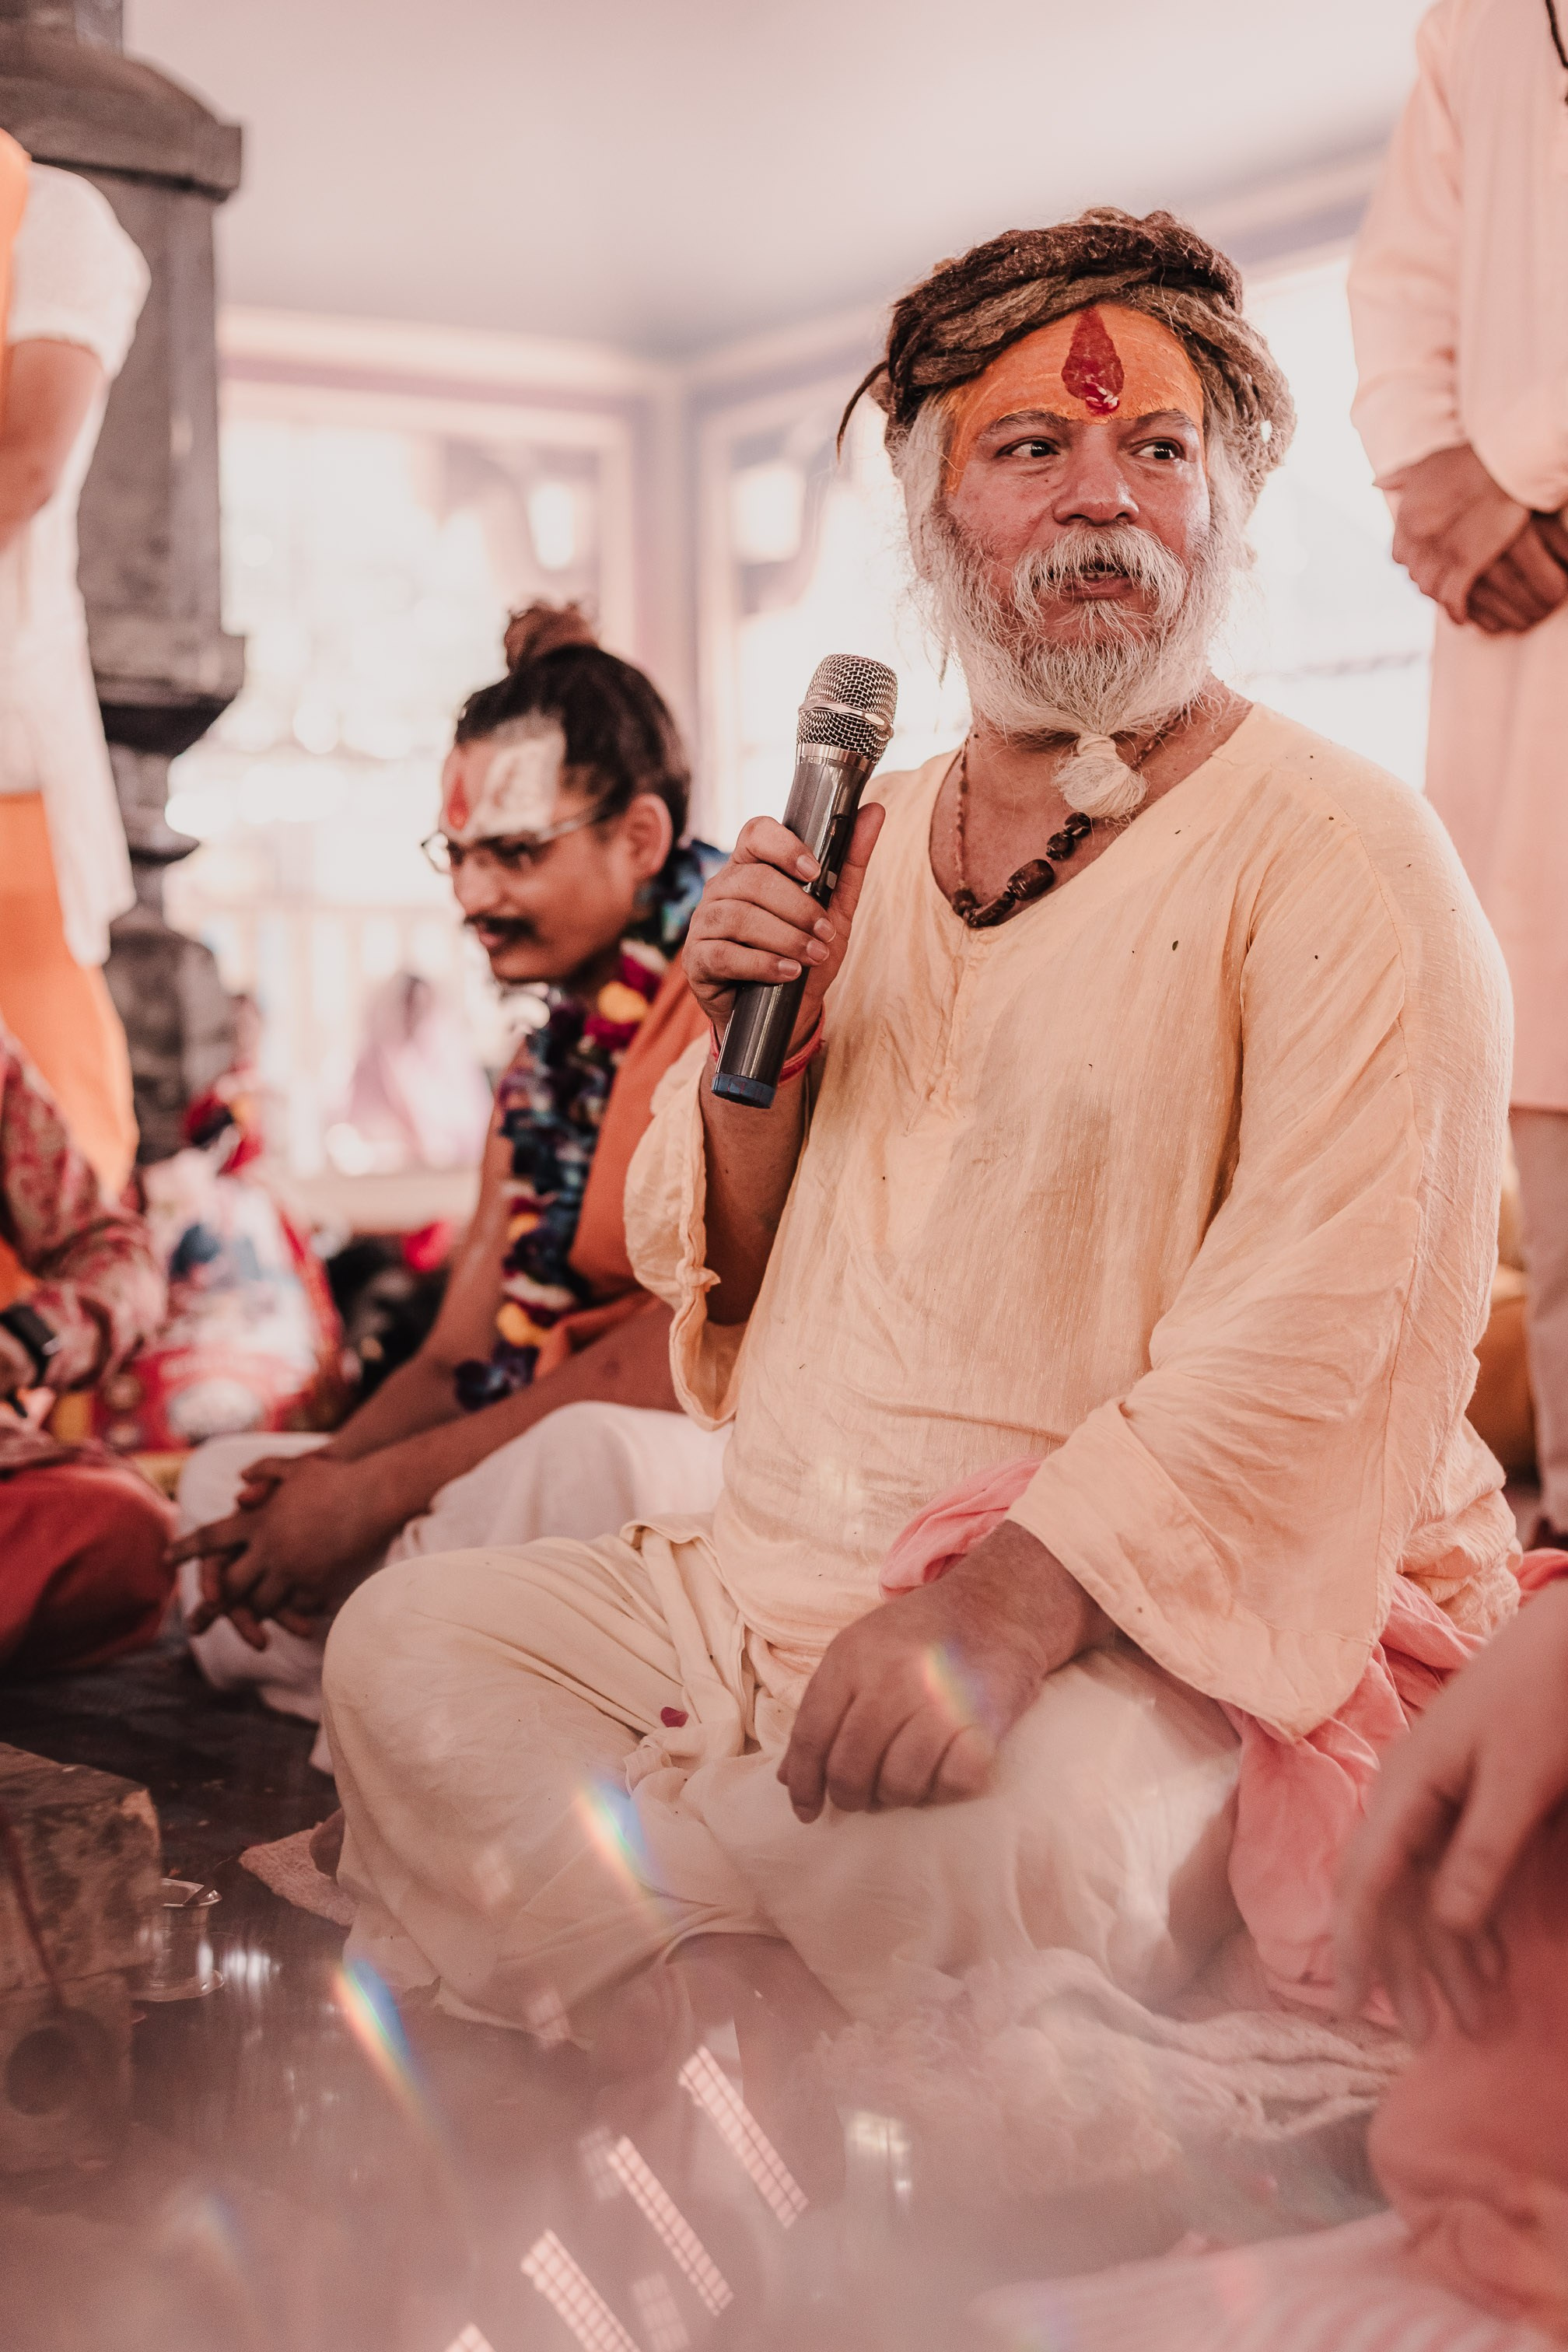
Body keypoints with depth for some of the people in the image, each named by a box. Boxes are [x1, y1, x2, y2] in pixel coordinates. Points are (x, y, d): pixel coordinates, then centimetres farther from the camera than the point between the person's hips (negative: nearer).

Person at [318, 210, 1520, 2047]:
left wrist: (1003, 1611, -30)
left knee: (1023, 1823, -35)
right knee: (407, 1641, -5)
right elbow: (722, 1294, 18)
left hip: (1151, 1622, -6)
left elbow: (1334, 1332, -19)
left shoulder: (1339, 855, -6)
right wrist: (751, 1063, -4)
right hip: (774, 1581, 7)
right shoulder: (870, 847, 13)